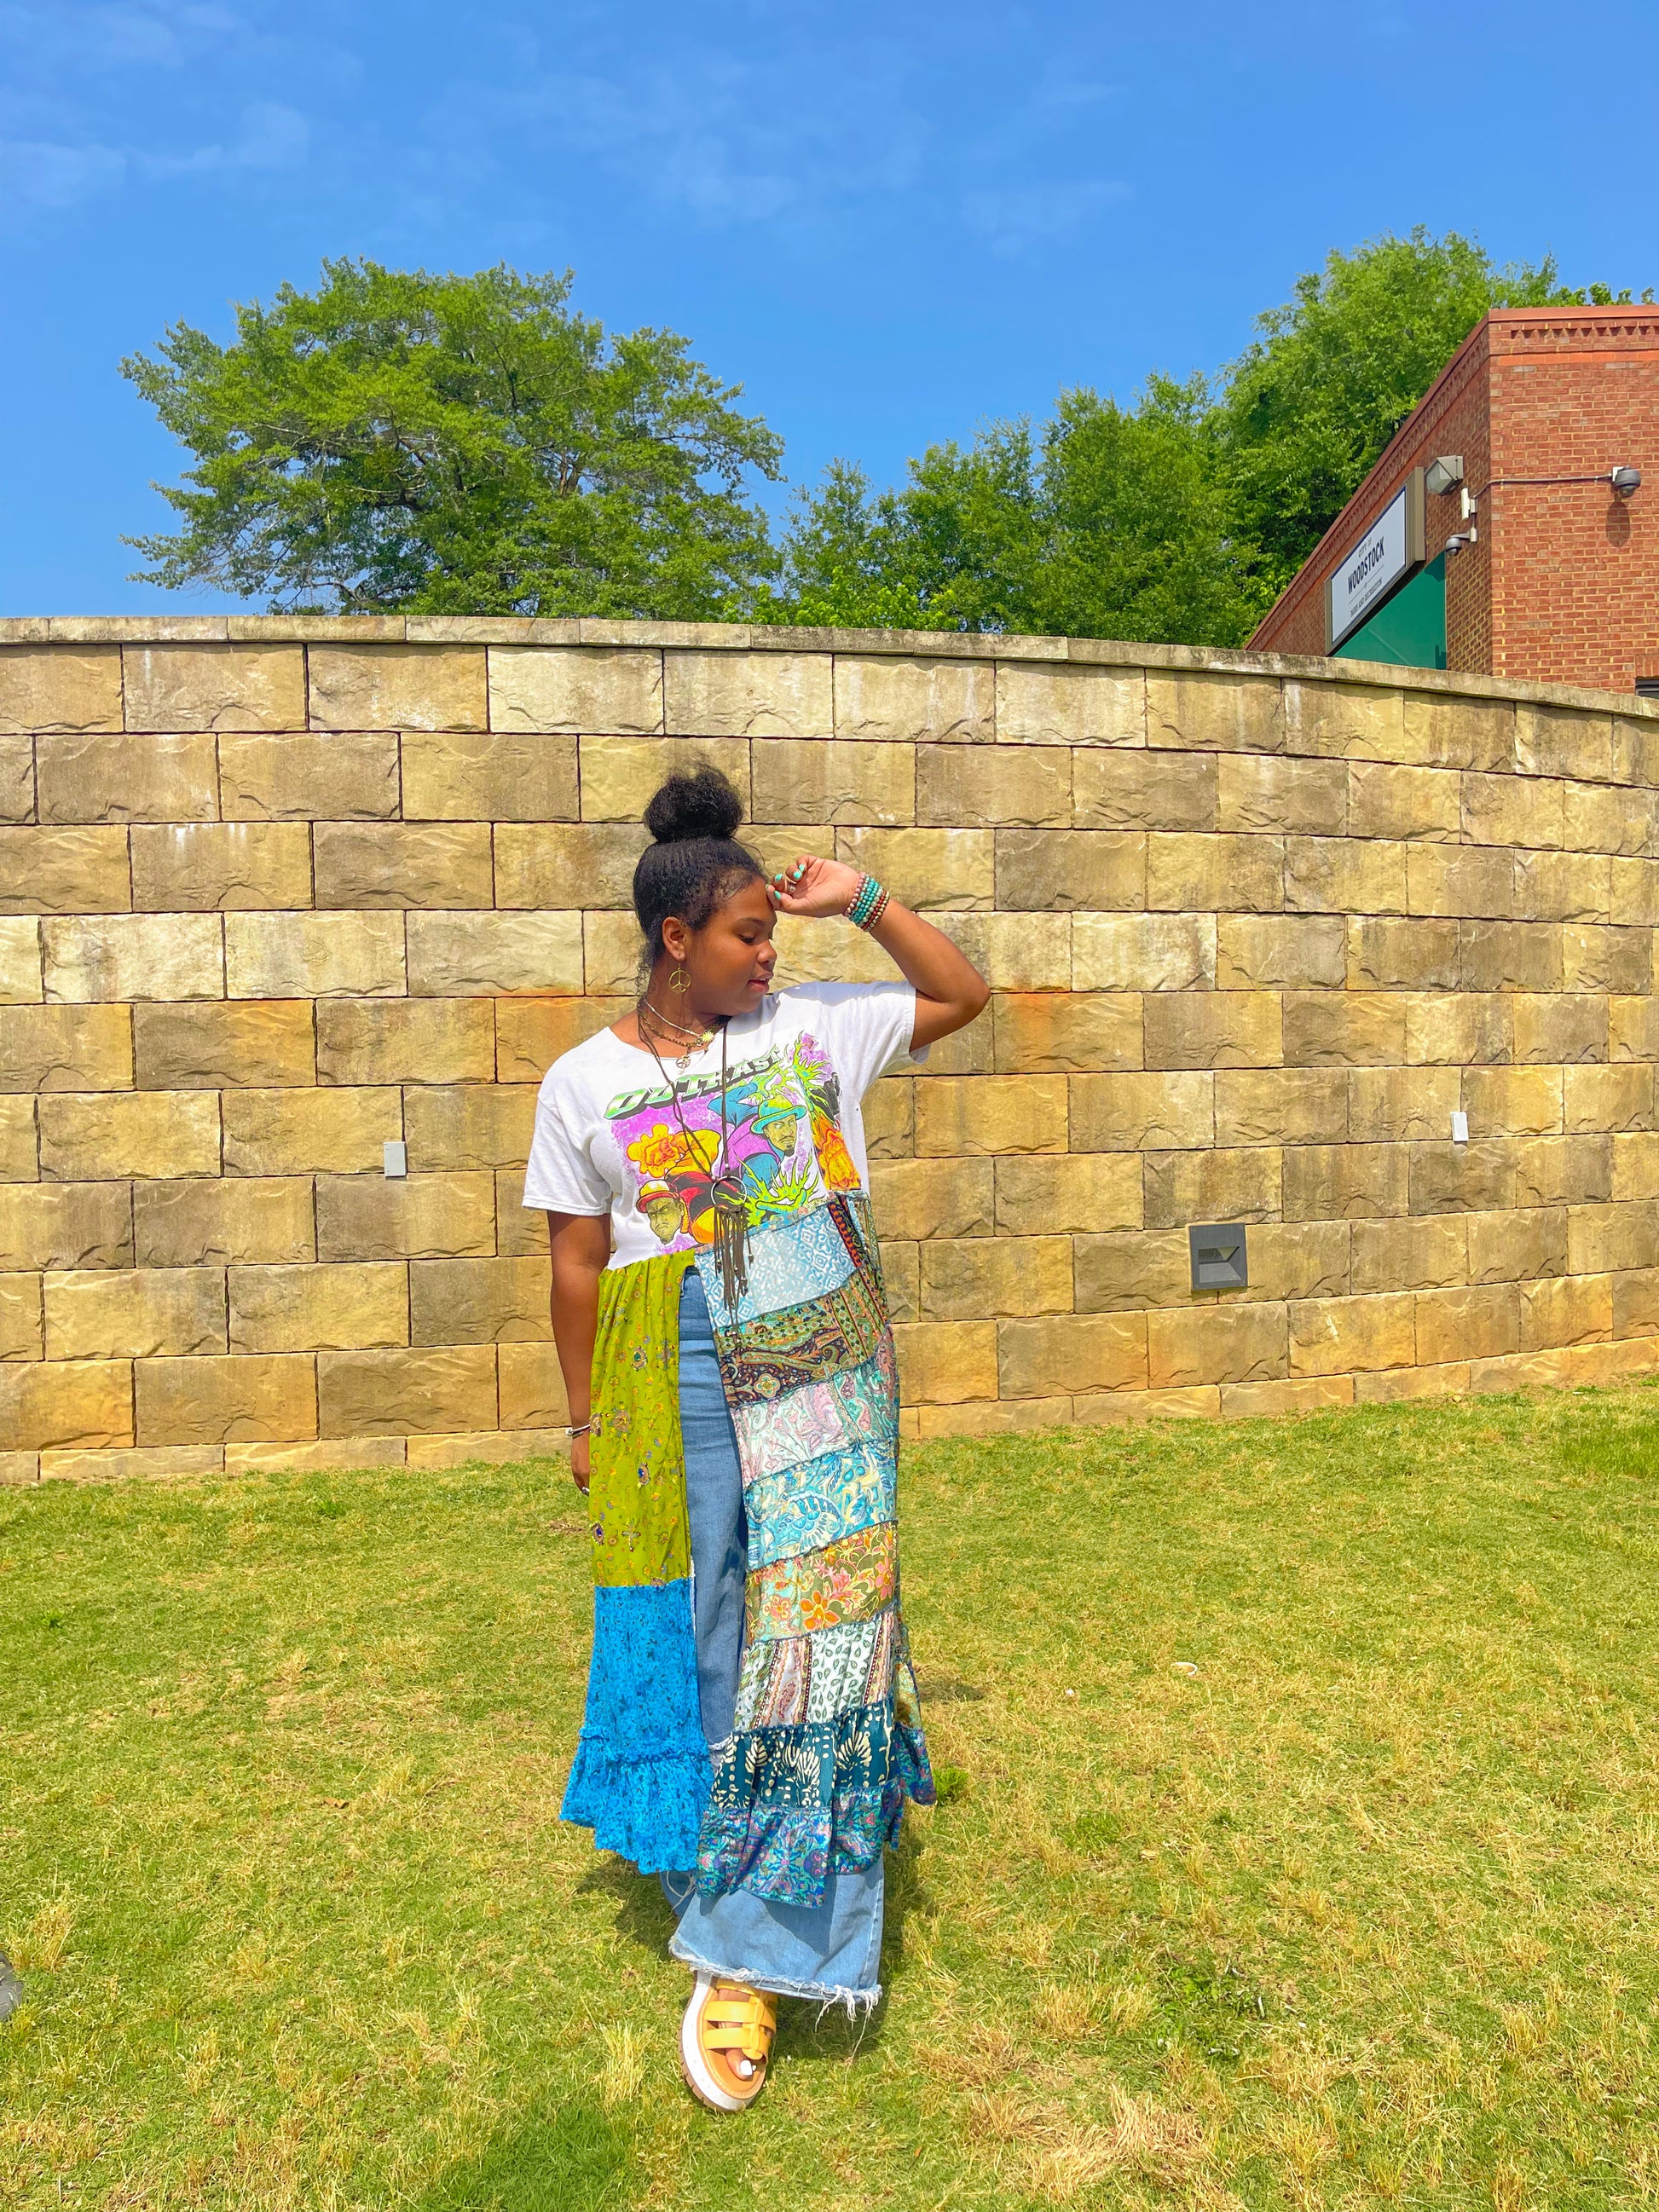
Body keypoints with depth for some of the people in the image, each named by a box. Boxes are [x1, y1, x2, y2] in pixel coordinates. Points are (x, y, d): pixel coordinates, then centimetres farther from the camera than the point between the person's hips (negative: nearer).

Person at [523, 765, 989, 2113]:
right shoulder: (586, 1084, -1)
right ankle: (708, 1867, 36)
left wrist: (863, 900, 2)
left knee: (812, 1629, -1)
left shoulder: (808, 1025, 4)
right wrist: (586, 1420, 8)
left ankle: (748, 1957, 12)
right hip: (679, 1396, -1)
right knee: (697, 1632, 11)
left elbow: (964, 995, 12)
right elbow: (577, 1265, 4)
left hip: (824, 1383, 2)